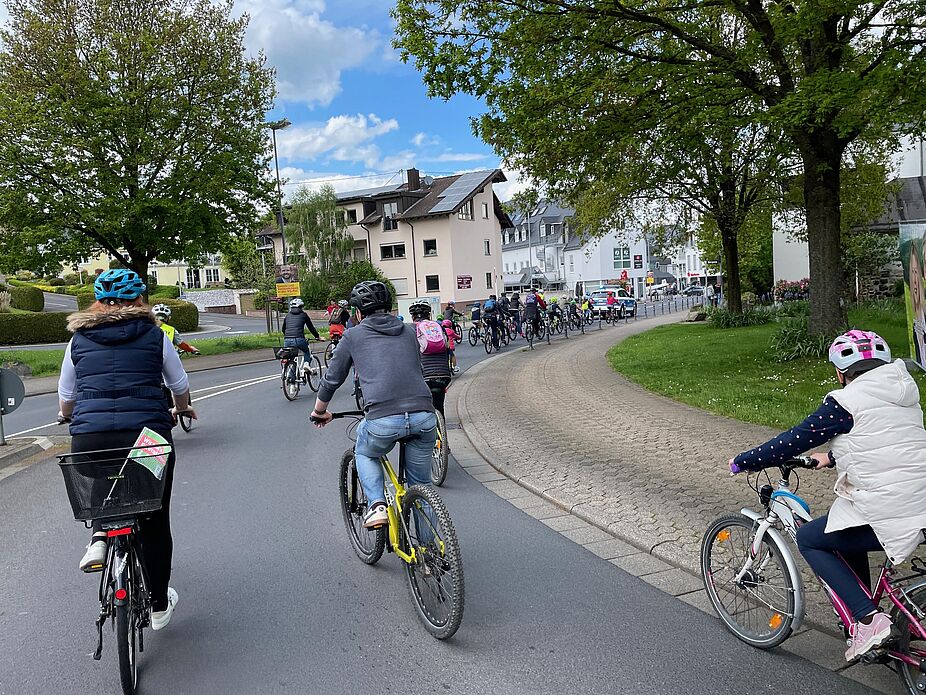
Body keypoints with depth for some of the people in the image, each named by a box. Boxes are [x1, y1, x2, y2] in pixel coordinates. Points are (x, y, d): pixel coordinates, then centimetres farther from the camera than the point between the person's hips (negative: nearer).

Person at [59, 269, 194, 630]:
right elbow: (180, 386, 14)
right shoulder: (154, 335, 6)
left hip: (89, 437, 2)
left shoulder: (79, 338, 11)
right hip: (148, 433, -2)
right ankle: (159, 605, 24)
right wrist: (181, 410, 35)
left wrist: (69, 417, 41)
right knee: (154, 521, 14)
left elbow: (65, 398, 19)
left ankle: (100, 536, 7)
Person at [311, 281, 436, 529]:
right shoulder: (409, 332, 22)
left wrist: (319, 411, 39)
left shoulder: (353, 336, 13)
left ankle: (377, 505, 12)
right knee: (421, 486, 22)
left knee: (365, 453, 31)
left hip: (384, 420, -3)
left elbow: (332, 379, 21)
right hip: (424, 416, 3)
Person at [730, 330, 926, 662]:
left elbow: (794, 440, -9)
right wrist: (832, 457, 39)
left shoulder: (845, 402, -12)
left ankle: (868, 620, 2)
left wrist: (742, 462, 2)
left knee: (809, 539, 10)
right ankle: (865, 623, 33)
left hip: (886, 517, -9)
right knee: (847, 538, 29)